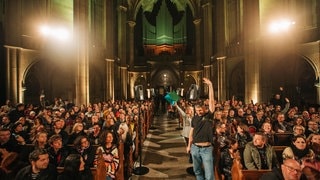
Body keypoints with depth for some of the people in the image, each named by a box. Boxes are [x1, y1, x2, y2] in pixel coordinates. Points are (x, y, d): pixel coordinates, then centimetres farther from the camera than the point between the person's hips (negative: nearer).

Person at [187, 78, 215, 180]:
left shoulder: (209, 115, -7)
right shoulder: (194, 118, 4)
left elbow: (211, 100, -17)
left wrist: (210, 85, -21)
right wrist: (189, 145, 13)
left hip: (207, 149, -4)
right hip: (195, 148, 4)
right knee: (197, 171, 19)